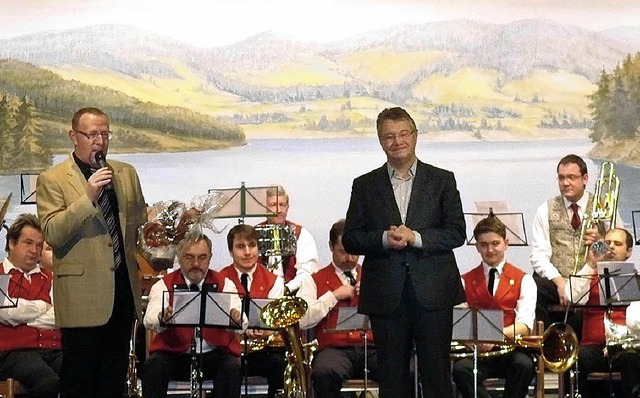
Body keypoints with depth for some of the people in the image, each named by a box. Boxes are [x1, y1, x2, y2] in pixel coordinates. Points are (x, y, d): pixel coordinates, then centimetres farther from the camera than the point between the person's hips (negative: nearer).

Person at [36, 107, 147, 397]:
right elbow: (52, 234, -16)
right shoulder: (52, 180, -4)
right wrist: (88, 197, -24)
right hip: (83, 294, -5)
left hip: (123, 288, 5)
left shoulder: (127, 174, 13)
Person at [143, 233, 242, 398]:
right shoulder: (164, 285, 2)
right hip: (174, 354, 0)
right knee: (153, 367, -29)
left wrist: (235, 319, -37)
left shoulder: (224, 284, 4)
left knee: (233, 368, -29)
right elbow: (150, 320, -16)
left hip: (214, 354, 0)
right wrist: (163, 318, -41)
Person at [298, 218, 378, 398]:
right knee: (324, 373, -37)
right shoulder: (315, 281, 15)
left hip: (371, 347, 2)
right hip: (335, 348, -1)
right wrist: (334, 296, -2)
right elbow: (302, 320, -2)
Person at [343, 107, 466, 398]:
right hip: (387, 295, 1)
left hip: (433, 293, -1)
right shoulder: (365, 185, 10)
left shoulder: (442, 180, 8)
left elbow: (457, 233, 0)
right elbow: (350, 240, 5)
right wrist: (384, 239, -13)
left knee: (436, 375, 0)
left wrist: (416, 237, -14)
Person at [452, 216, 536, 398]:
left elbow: (524, 324, -6)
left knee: (524, 364, -35)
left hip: (510, 350, -1)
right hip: (476, 351, 1)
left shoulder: (523, 280, 9)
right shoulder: (465, 282, 15)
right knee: (460, 368, -33)